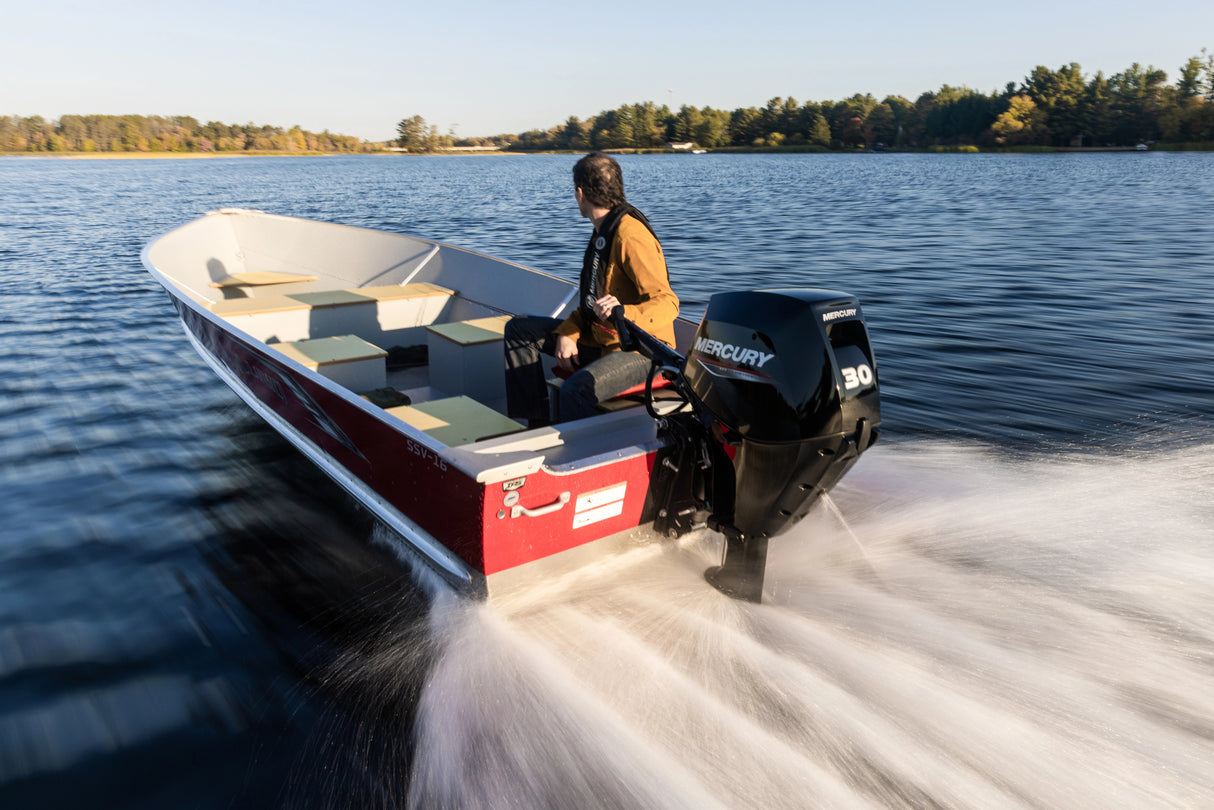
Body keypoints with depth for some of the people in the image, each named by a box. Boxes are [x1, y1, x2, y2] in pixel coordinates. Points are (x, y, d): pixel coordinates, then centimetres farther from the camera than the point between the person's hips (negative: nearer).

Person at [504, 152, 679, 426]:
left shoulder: (631, 236, -20)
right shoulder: (603, 231, 12)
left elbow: (667, 303, -27)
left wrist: (625, 313, -45)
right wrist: (568, 333, -1)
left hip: (640, 349, -10)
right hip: (599, 340, 10)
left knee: (576, 390, -38)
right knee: (519, 329, 10)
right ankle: (535, 423, 8)